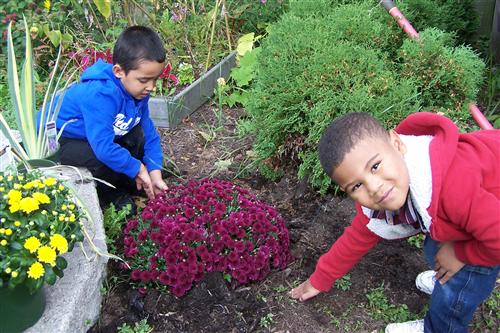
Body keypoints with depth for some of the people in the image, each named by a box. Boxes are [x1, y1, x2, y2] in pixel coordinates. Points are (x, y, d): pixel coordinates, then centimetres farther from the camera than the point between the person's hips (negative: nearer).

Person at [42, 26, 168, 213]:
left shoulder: (138, 90, -10)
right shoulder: (101, 95, -36)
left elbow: (149, 132, -3)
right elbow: (103, 147, -42)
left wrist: (155, 173, -11)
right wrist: (137, 168, -27)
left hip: (103, 136, 8)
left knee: (141, 134, -9)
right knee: (102, 163, -34)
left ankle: (120, 184, 2)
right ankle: (106, 194, -2)